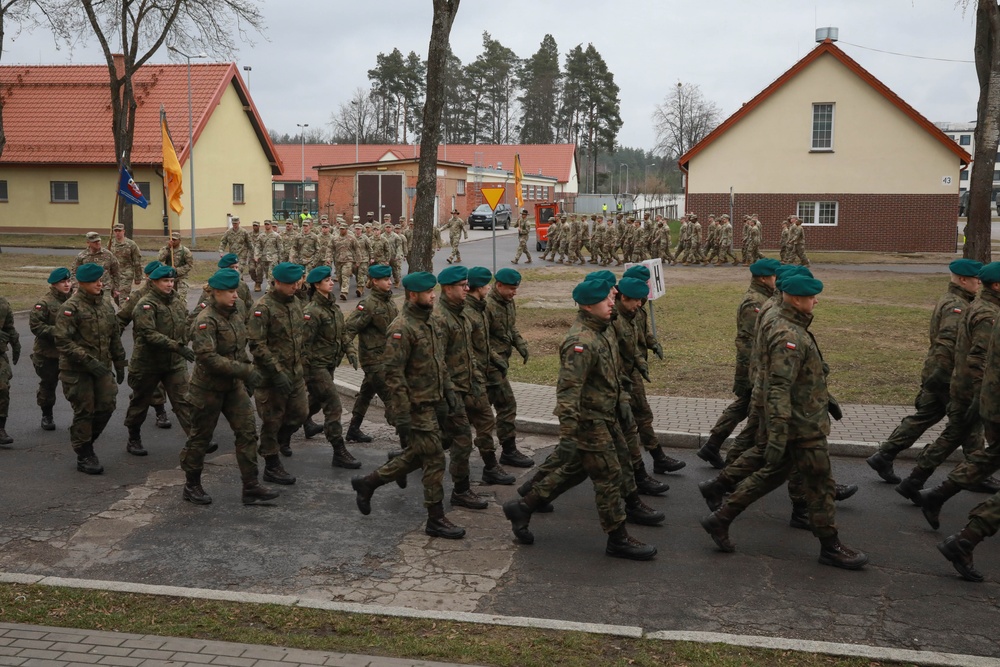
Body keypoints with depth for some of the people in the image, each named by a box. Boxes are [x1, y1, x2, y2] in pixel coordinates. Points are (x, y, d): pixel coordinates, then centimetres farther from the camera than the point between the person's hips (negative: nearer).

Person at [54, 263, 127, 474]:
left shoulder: (106, 305, 10)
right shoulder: (71, 308, -12)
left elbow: (115, 337, 18)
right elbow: (63, 341, -19)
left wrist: (119, 364, 17)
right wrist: (89, 361, -23)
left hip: (102, 367, 6)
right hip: (77, 370, -6)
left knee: (106, 406, 3)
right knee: (84, 411, -1)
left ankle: (84, 442, 26)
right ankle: (84, 456, 12)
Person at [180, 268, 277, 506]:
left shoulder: (236, 314, 6)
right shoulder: (206, 321, -19)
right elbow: (207, 357, -29)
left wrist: (248, 375, 13)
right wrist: (245, 371, -29)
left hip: (234, 386, 7)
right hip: (209, 387, -7)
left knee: (247, 432, 0)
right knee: (200, 437, 7)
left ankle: (251, 487, 4)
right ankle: (191, 486, 24)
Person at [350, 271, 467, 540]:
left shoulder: (431, 322, 10)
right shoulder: (402, 329, -19)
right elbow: (393, 374, -21)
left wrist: (448, 390, 15)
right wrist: (402, 415, -22)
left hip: (434, 404, 9)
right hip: (417, 407, -9)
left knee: (417, 455, 17)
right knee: (434, 460, -4)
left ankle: (367, 483, 33)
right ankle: (436, 520, 8)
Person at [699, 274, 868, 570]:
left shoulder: (787, 327, 9)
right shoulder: (789, 337, -24)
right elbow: (779, 389, -30)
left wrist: (825, 397, 33)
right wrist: (777, 438, -33)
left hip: (798, 421, 10)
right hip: (803, 426, -10)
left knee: (772, 474, 18)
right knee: (820, 485, 4)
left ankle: (720, 519, 20)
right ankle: (830, 547, 18)